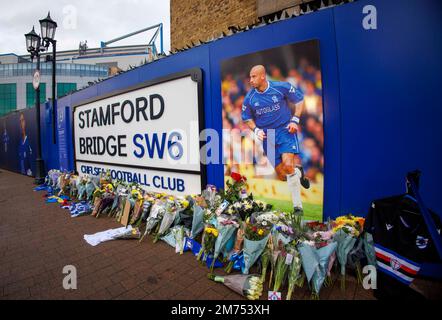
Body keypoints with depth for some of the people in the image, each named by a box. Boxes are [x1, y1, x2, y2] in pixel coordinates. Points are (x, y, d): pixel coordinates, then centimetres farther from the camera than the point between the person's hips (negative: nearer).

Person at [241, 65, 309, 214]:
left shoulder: (281, 87, -6)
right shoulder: (249, 98, 0)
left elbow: (299, 99, 7)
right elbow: (247, 118, 13)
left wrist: (295, 120, -5)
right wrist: (256, 130, -6)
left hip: (286, 130, -3)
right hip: (267, 136, 3)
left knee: (288, 165, -23)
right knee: (282, 176, 1)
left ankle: (297, 206, -2)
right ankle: (299, 173, 38)